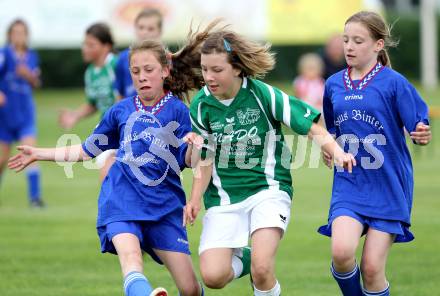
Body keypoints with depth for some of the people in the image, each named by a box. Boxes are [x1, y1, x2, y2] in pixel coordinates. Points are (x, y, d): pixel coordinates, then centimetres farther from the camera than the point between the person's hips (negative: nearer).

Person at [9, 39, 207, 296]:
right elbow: (88, 150, 24)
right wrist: (39, 154, 28)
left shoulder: (177, 110, 2)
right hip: (121, 204, 1)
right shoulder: (121, 110, 11)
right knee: (131, 256, -31)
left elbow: (188, 161, -3)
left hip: (164, 207, -1)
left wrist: (194, 145, -25)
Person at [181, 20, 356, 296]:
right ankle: (243, 258, 21)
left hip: (268, 189, -3)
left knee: (262, 268, -25)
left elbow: (311, 125, -10)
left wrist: (337, 152, -27)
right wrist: (195, 200, -9)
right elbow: (205, 158, 5)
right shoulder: (201, 105, -4)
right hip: (223, 196, 3)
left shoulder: (263, 95, -12)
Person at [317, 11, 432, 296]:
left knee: (372, 267, -5)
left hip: (388, 187, -3)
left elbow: (418, 129, -6)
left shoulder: (393, 83, -7)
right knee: (341, 251, -20)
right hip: (349, 184, 3)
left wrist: (422, 134, -28)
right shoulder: (333, 84, 7)